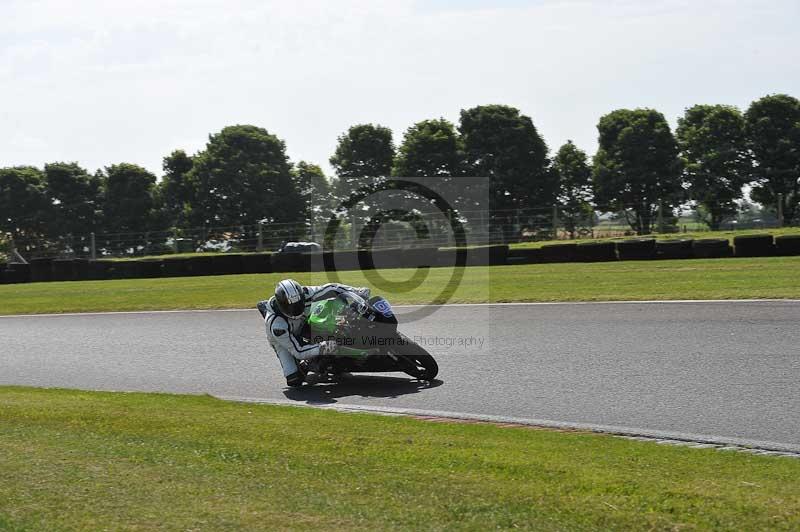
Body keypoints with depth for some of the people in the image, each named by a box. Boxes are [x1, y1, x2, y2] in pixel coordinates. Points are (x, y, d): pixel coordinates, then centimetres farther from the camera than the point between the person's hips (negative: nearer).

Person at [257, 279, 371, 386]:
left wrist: (356, 292, -23)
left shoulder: (305, 295, -33)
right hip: (281, 340, -5)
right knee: (294, 380, -20)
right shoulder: (275, 323, -43)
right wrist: (322, 348, -53)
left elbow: (330, 289, -18)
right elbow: (298, 351, -40)